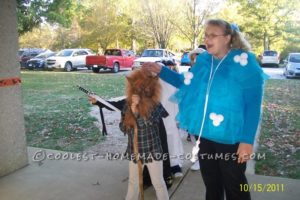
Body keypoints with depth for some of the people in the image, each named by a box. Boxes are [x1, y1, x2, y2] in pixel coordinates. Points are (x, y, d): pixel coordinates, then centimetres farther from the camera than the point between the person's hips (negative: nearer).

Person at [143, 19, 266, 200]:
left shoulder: (244, 63, -14)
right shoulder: (203, 60, 3)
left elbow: (253, 105, -14)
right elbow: (187, 84, 17)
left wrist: (247, 140, -17)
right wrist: (161, 71, 10)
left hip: (230, 137, -5)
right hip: (205, 133, 5)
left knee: (234, 185, 12)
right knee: (210, 181, 23)